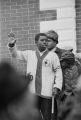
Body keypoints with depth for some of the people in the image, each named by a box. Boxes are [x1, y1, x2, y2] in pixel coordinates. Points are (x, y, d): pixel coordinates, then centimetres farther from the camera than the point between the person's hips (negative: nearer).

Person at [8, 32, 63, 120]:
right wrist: (11, 44, -3)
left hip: (46, 93, -2)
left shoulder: (53, 56, 5)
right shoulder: (30, 54, 13)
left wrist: (57, 87, -5)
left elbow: (58, 72, 5)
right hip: (32, 93, 2)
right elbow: (15, 54, 17)